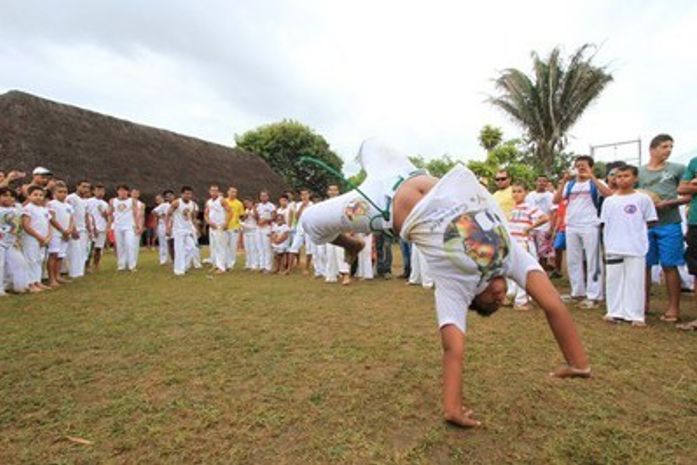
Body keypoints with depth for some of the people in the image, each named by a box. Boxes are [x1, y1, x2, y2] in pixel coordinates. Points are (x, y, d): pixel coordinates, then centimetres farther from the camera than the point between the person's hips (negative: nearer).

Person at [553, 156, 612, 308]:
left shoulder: (595, 183, 3)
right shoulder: (570, 184, 13)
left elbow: (609, 194, -17)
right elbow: (556, 200, 2)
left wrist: (592, 177, -15)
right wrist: (563, 181, -5)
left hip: (590, 226, -4)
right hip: (571, 226, 4)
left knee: (592, 261, -1)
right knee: (573, 261, 8)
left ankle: (593, 296, 3)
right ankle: (578, 292, 20)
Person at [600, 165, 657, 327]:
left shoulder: (643, 199, 1)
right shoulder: (609, 201, 7)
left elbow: (649, 222, 4)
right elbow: (605, 225, 9)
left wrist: (639, 238, -1)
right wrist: (606, 245, 5)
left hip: (636, 249, -2)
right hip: (613, 249, 3)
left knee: (635, 281, 1)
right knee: (613, 280, 7)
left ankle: (635, 315, 9)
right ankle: (615, 312, 17)